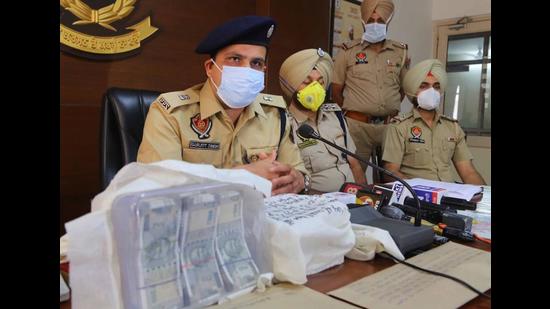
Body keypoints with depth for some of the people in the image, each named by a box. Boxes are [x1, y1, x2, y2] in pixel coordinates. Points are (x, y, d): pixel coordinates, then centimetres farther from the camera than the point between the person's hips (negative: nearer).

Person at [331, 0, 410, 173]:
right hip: (357, 125, -2)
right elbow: (336, 90, 5)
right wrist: (351, 113, 4)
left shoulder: (401, 52, 9)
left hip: (390, 125, 3)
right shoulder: (348, 51, 2)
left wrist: (391, 109, 12)